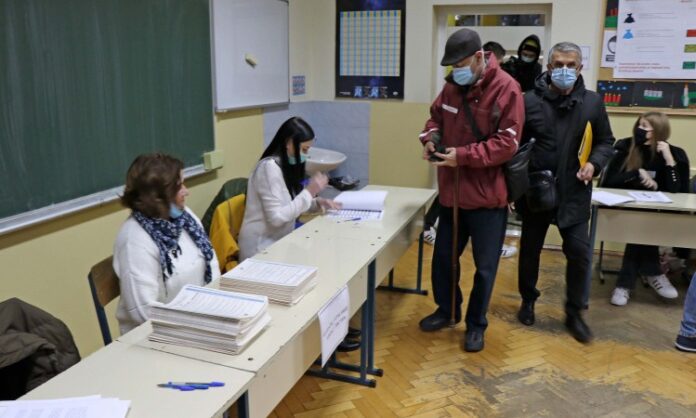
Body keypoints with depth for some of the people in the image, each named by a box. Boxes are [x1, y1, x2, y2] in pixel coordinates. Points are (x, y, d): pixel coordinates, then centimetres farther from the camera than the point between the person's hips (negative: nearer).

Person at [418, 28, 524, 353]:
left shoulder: (506, 89, -16)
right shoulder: (452, 85, 3)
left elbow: (507, 143, -19)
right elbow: (436, 116, 18)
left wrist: (463, 155, -25)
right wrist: (431, 137, -4)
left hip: (487, 194, -6)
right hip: (451, 190, 6)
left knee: (484, 266, 9)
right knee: (443, 255, 17)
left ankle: (476, 324, 29)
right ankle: (447, 310, 39)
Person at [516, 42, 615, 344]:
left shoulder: (592, 102, 1)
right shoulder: (530, 101, -5)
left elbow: (605, 141, 12)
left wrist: (594, 163, -8)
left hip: (574, 193, 1)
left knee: (579, 252, 1)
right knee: (530, 250, 13)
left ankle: (574, 313, 20)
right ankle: (528, 301, 35)